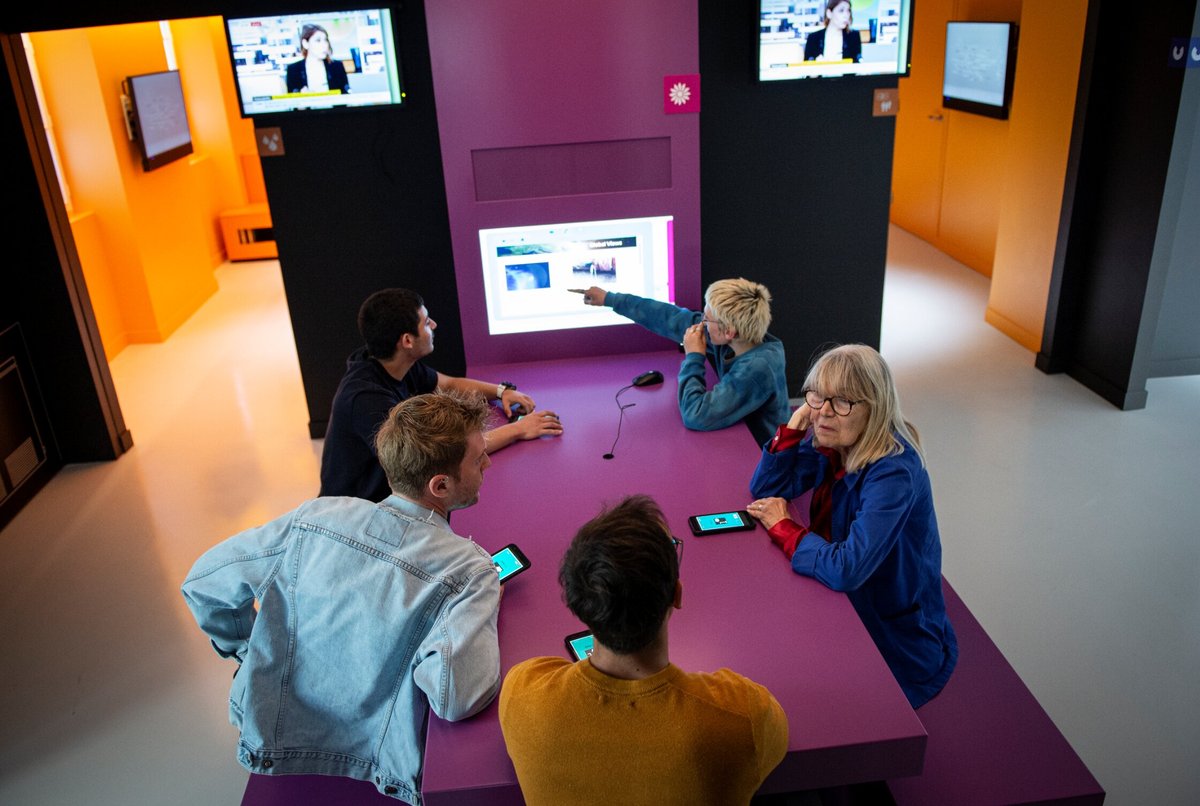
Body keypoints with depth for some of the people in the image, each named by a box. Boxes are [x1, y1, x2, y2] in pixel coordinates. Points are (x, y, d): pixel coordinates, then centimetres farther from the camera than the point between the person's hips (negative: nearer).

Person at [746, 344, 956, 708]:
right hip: (845, 608, 7)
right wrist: (795, 423, -15)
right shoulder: (828, 443, -6)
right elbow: (765, 489, -3)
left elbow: (846, 570, -36)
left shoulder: (894, 473, -29)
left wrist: (782, 527, -21)